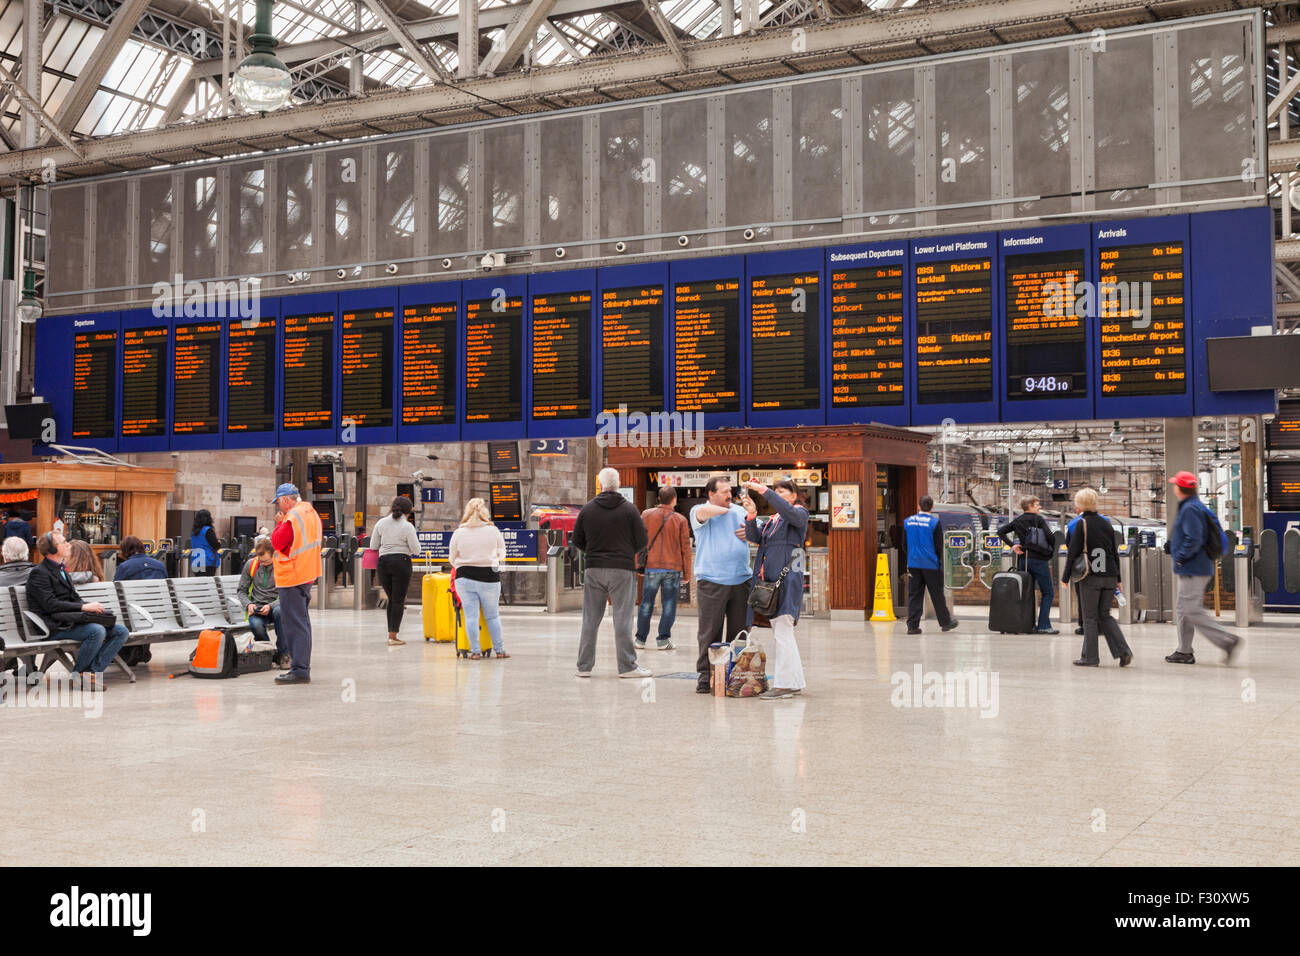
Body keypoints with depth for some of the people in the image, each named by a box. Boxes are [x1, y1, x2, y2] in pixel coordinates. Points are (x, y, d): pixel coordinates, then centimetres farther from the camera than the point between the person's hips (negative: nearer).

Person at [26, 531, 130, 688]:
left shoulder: (61, 569, 23)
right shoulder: (39, 573, -7)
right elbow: (50, 604, -18)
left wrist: (91, 605, -2)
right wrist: (84, 607, -22)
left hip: (71, 620, 9)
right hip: (56, 627, -9)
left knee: (121, 631, -7)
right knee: (97, 631, -33)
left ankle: (92, 671, -14)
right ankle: (77, 674, -13)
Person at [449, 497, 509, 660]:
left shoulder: (458, 533, -1)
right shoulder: (493, 531, -2)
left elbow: (452, 559, 7)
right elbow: (502, 554, 11)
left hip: (464, 577, 0)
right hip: (489, 578, 0)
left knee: (471, 616, 4)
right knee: (492, 616, 12)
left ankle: (475, 651, 4)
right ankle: (499, 650, 17)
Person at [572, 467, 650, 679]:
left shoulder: (588, 509, 3)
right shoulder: (629, 509, -4)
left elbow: (577, 540, 6)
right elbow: (642, 540, -4)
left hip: (594, 570, 3)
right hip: (622, 570, -2)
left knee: (590, 619, 8)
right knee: (623, 619, 1)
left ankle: (584, 666, 11)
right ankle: (627, 666, 2)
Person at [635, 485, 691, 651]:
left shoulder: (646, 515, 2)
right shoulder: (680, 520, 0)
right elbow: (685, 548, 2)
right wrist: (687, 574, 8)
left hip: (651, 567, 1)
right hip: (673, 569, -1)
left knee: (646, 603, 9)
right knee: (669, 605, 5)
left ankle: (640, 639, 13)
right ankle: (664, 640, 2)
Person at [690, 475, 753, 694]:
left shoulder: (739, 511, 16)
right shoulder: (699, 512, 1)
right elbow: (704, 512, -23)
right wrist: (726, 509, -6)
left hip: (741, 580, 5)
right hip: (711, 582, -5)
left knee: (739, 631, 7)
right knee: (709, 632, -4)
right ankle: (705, 675, 2)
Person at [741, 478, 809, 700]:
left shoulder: (800, 513, 1)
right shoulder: (772, 520, 21)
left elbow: (788, 510, -23)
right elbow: (755, 537, 7)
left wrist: (763, 490, -25)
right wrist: (751, 514, -10)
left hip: (787, 579, -8)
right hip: (768, 579, 8)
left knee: (782, 632, -11)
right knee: (781, 634, 11)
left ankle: (784, 684, -9)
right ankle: (796, 682, 17)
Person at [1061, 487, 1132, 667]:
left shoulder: (1081, 524, -7)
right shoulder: (1106, 524, 11)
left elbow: (1072, 552, -8)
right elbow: (1115, 553, 15)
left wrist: (1065, 577, -1)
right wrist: (1117, 578, 21)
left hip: (1091, 578, -5)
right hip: (1109, 576, 5)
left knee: (1090, 617, 3)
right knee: (1105, 615, 13)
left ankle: (1090, 657, 5)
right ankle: (1123, 651, 0)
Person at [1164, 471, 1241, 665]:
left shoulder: (1189, 510, -17)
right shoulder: (1199, 507, 15)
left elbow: (1194, 540, -26)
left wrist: (1180, 557, -13)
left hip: (1192, 570, -11)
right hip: (1196, 569, 11)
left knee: (1192, 611, -11)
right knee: (1182, 610, 14)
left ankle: (1227, 640, -12)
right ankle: (1184, 651, 18)